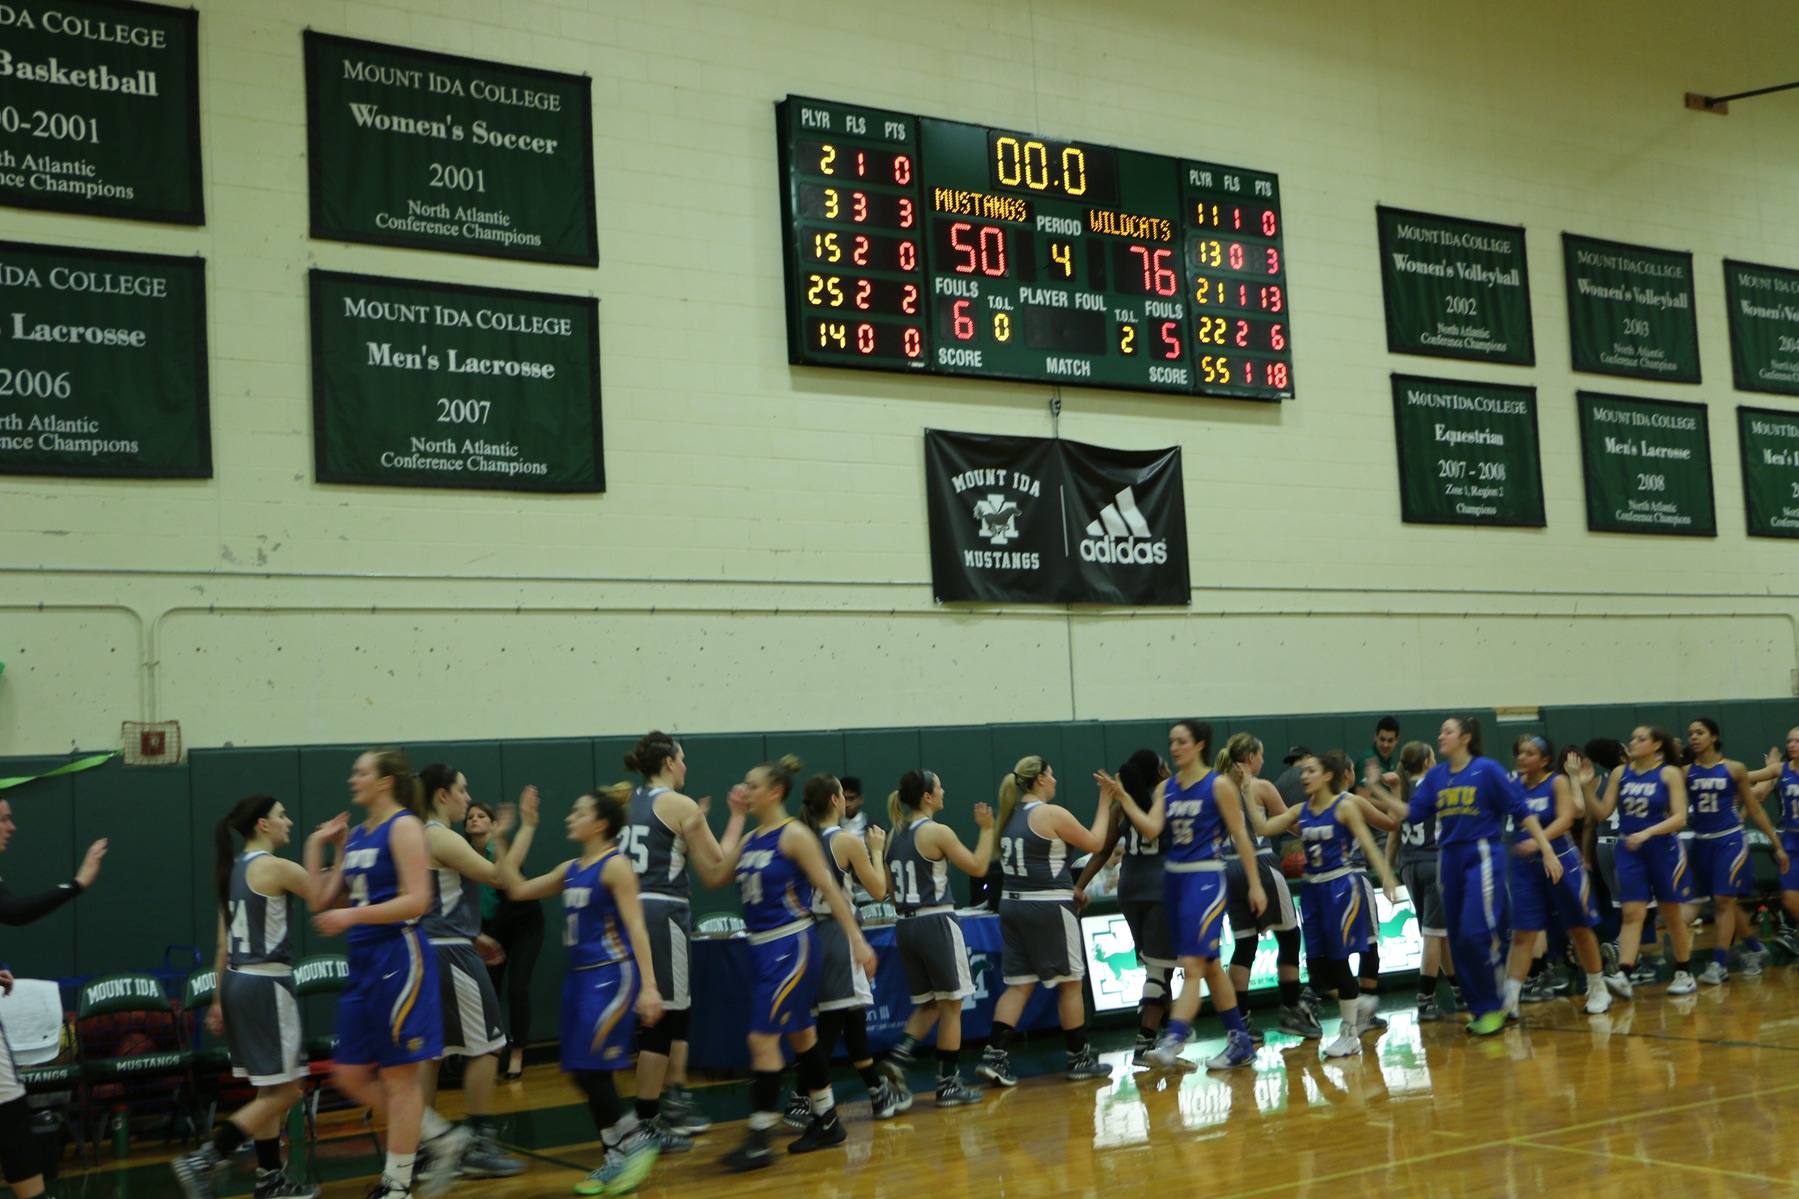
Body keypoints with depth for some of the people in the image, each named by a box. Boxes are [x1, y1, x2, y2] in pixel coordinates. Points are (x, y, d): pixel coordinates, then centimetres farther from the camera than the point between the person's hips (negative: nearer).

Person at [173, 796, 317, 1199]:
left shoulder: (233, 869, 13)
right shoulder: (275, 867, -13)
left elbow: (224, 944, 14)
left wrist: (219, 999, 18)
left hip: (237, 983, 9)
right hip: (267, 985, -9)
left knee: (270, 1090, 15)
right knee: (283, 1092, -3)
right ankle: (204, 1159, -9)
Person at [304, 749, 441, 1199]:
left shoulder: (404, 826, -9)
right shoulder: (355, 835, 15)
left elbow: (417, 900, -19)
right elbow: (320, 901, 16)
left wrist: (352, 915, -23)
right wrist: (316, 845, 13)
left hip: (398, 957, -9)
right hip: (363, 962, 9)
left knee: (397, 1076, -1)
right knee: (350, 1076, 10)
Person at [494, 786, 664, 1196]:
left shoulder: (615, 865, -10)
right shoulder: (571, 869, 13)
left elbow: (636, 926, -16)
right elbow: (517, 888, 18)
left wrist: (649, 986, -23)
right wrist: (522, 830, 15)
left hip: (612, 975, -9)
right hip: (580, 975, 9)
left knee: (590, 1068, -13)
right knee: (582, 1071, 8)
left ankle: (638, 1136, 3)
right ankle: (617, 1159, 17)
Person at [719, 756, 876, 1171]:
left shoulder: (794, 834, -11)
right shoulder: (750, 839, 11)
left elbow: (829, 888, -11)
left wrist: (857, 940, -14)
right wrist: (735, 818, 4)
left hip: (791, 945, -8)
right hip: (761, 947, 8)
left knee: (763, 1037, -11)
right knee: (800, 1035, 16)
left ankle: (759, 1140, -6)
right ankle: (827, 1123, 27)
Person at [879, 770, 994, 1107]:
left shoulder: (894, 835, 8)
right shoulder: (938, 832, -12)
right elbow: (977, 867, -5)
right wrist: (986, 829, 4)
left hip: (905, 925, 7)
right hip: (936, 922, -7)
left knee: (929, 1003, 18)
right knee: (950, 1005, 5)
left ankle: (899, 1055, -1)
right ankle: (948, 1084, 8)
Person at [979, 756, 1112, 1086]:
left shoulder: (1010, 816, 11)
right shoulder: (1052, 814, -12)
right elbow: (1093, 843, -1)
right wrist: (1105, 804, 10)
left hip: (1013, 905, 7)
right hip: (1048, 907, -7)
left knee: (1018, 984, 8)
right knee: (1070, 983, 7)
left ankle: (994, 1055, -3)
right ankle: (1079, 1059, 16)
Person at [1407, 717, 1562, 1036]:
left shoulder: (1487, 770, -5)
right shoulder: (1435, 776, 10)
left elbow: (1520, 810, -5)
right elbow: (1412, 814, 5)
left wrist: (1546, 849, -9)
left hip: (1483, 857, -6)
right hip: (1450, 860, 6)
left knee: (1476, 934, -15)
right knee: (1458, 940, 7)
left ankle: (1493, 1008, 0)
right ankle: (1479, 1009, 19)